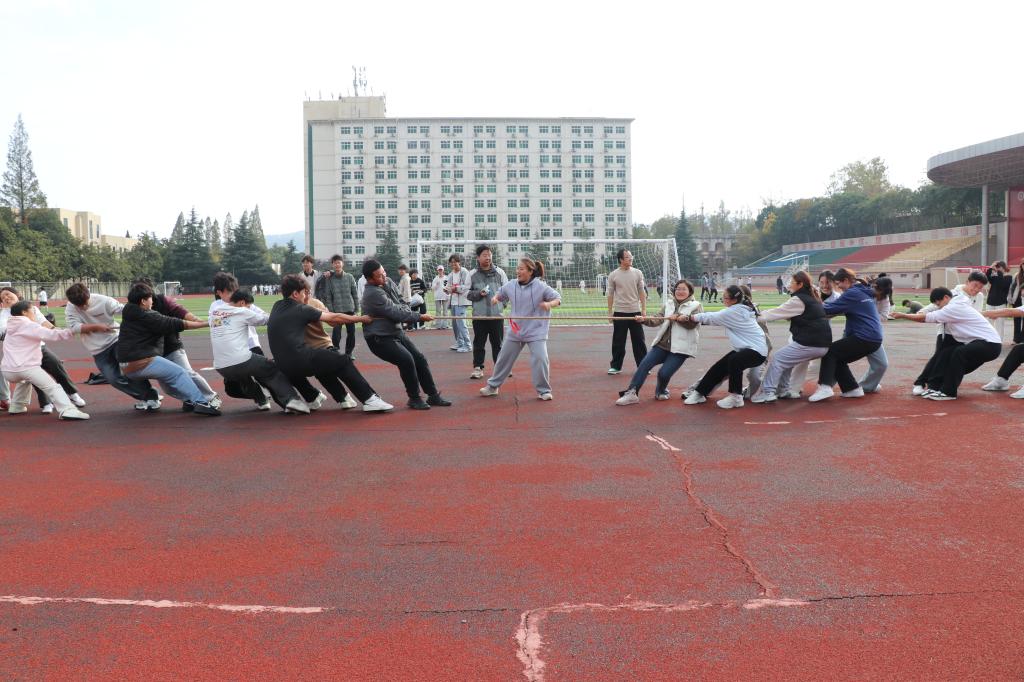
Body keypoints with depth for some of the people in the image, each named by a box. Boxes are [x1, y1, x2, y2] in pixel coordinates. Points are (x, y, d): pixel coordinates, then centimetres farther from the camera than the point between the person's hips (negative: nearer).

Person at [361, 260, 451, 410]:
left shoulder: (388, 282, 2)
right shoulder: (373, 293, -25)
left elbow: (401, 301, 12)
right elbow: (396, 313, -24)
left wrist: (401, 309, -12)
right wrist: (420, 317, -17)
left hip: (396, 332, 9)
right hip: (380, 339, -9)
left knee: (420, 359, 4)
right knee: (406, 360, -24)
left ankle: (433, 395, 14)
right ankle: (414, 398, -7)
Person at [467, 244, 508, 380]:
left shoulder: (499, 272, 4)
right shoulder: (473, 274, 3)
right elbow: (468, 293, 5)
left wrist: (502, 303, -1)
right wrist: (479, 294, -12)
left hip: (497, 314, 1)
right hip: (479, 314, -1)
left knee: (498, 343, 8)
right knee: (479, 343, 3)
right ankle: (478, 368, 10)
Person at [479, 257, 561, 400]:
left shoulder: (540, 287, -12)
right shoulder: (510, 285, 0)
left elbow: (557, 299, -9)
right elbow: (500, 294, 18)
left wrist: (549, 304, -31)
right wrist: (495, 298, -5)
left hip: (536, 331, -4)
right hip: (515, 330, 4)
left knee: (540, 359, -14)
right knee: (504, 358, 12)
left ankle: (544, 391, 3)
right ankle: (492, 386, 29)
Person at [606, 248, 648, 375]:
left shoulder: (637, 273, 3)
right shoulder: (613, 275, 0)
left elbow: (641, 292, 6)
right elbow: (610, 294, 4)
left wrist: (644, 309, 0)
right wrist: (610, 312, 2)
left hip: (635, 312, 1)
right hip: (619, 312, -1)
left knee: (639, 340, 4)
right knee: (618, 341, 5)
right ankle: (616, 366, 15)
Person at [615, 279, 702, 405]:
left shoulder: (696, 306, 3)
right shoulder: (668, 304, 15)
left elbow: (692, 323, -13)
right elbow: (658, 320, 2)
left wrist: (678, 317, -25)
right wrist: (645, 319, -16)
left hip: (680, 347, -4)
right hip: (662, 343, 4)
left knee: (664, 373, -14)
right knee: (644, 364, -14)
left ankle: (661, 392, 18)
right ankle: (631, 393, -15)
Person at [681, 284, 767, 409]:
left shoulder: (734, 312, -20)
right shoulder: (741, 308, 8)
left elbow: (712, 317, -11)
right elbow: (716, 318, 10)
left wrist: (688, 317, 0)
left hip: (756, 350, -10)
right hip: (744, 348, 10)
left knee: (734, 361, -35)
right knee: (719, 367, 7)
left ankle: (735, 397, -22)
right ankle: (699, 393, 18)